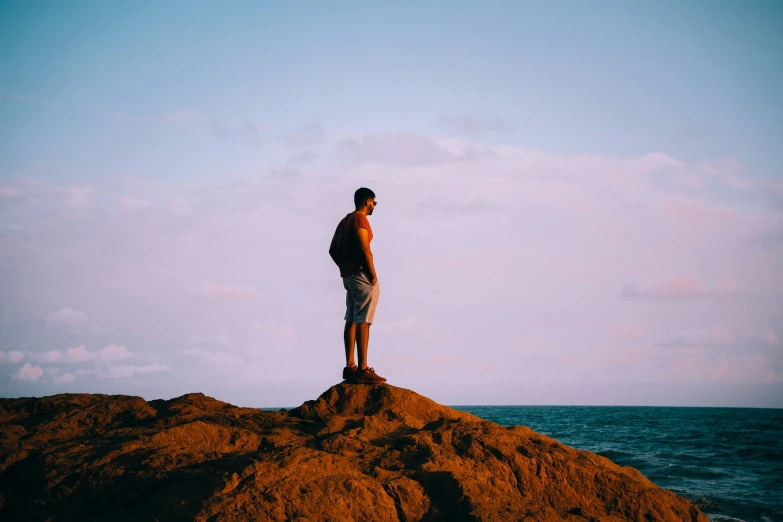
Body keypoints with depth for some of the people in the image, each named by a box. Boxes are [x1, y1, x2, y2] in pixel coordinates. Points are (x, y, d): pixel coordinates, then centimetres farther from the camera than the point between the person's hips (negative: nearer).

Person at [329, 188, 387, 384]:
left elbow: (333, 250, 21)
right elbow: (364, 248, -21)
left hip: (348, 276, 10)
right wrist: (373, 275, -16)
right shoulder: (360, 219, -10)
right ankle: (363, 370, -14)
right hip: (362, 275, -10)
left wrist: (345, 269, 18)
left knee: (351, 320, 9)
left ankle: (350, 367, 9)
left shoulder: (345, 221, 19)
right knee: (363, 322, -11)